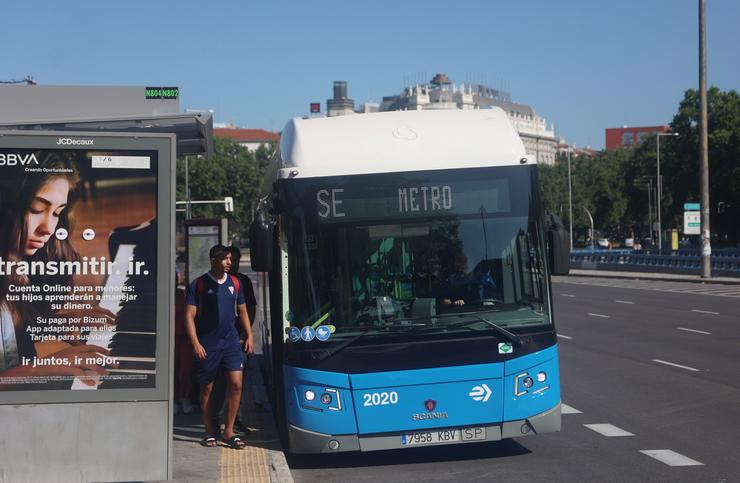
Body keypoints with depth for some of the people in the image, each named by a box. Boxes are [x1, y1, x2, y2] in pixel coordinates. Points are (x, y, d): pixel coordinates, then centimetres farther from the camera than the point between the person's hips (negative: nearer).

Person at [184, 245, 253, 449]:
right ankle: (210, 432, 20)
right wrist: (195, 343, -15)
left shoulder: (234, 283, 9)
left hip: (231, 342, 3)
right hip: (207, 345, -3)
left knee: (236, 383, -8)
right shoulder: (198, 285, -5)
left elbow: (242, 311, 18)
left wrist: (249, 336, 10)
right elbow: (189, 316, -7)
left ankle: (228, 431, 2)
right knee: (207, 388, 7)